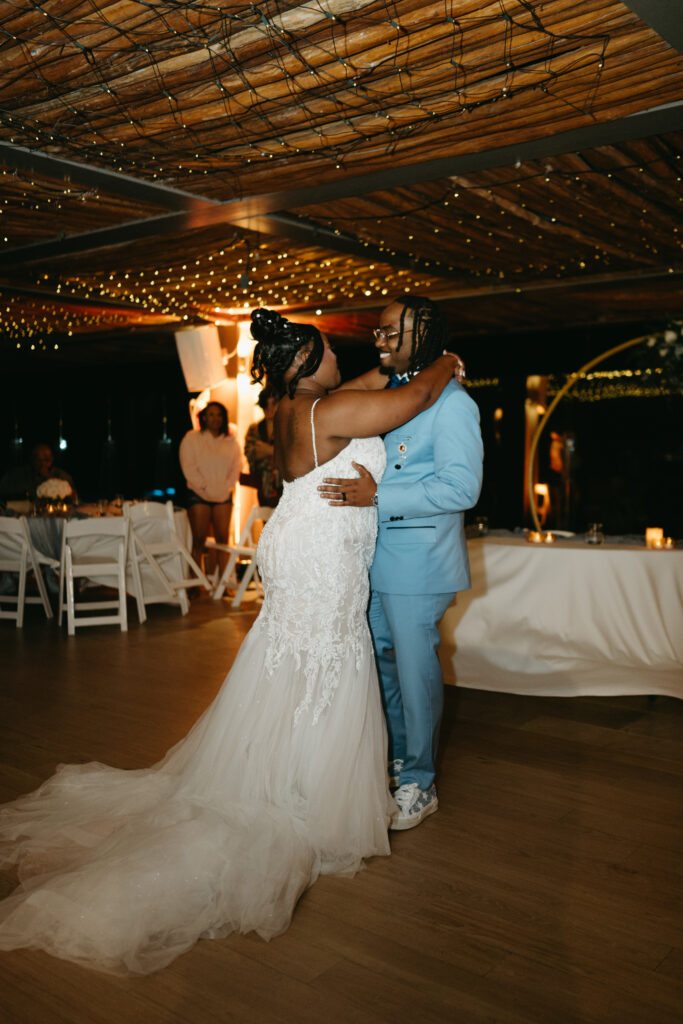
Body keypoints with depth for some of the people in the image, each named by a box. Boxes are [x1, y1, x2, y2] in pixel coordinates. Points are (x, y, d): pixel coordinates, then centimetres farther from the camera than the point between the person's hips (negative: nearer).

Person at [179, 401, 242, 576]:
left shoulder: (231, 441, 12)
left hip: (223, 495, 3)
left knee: (223, 538, 0)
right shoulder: (191, 438, 1)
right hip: (199, 495, -3)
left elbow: (237, 465, 10)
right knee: (199, 539, -4)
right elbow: (188, 467, -6)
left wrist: (226, 487, -3)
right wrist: (206, 487, -11)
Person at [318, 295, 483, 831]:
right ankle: (394, 760, 37)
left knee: (415, 668, 2)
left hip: (418, 562, -8)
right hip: (373, 558, 8)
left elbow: (462, 487, -22)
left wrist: (376, 496, -26)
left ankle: (418, 785, 20)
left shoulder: (451, 402, -13)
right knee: (381, 661, 18)